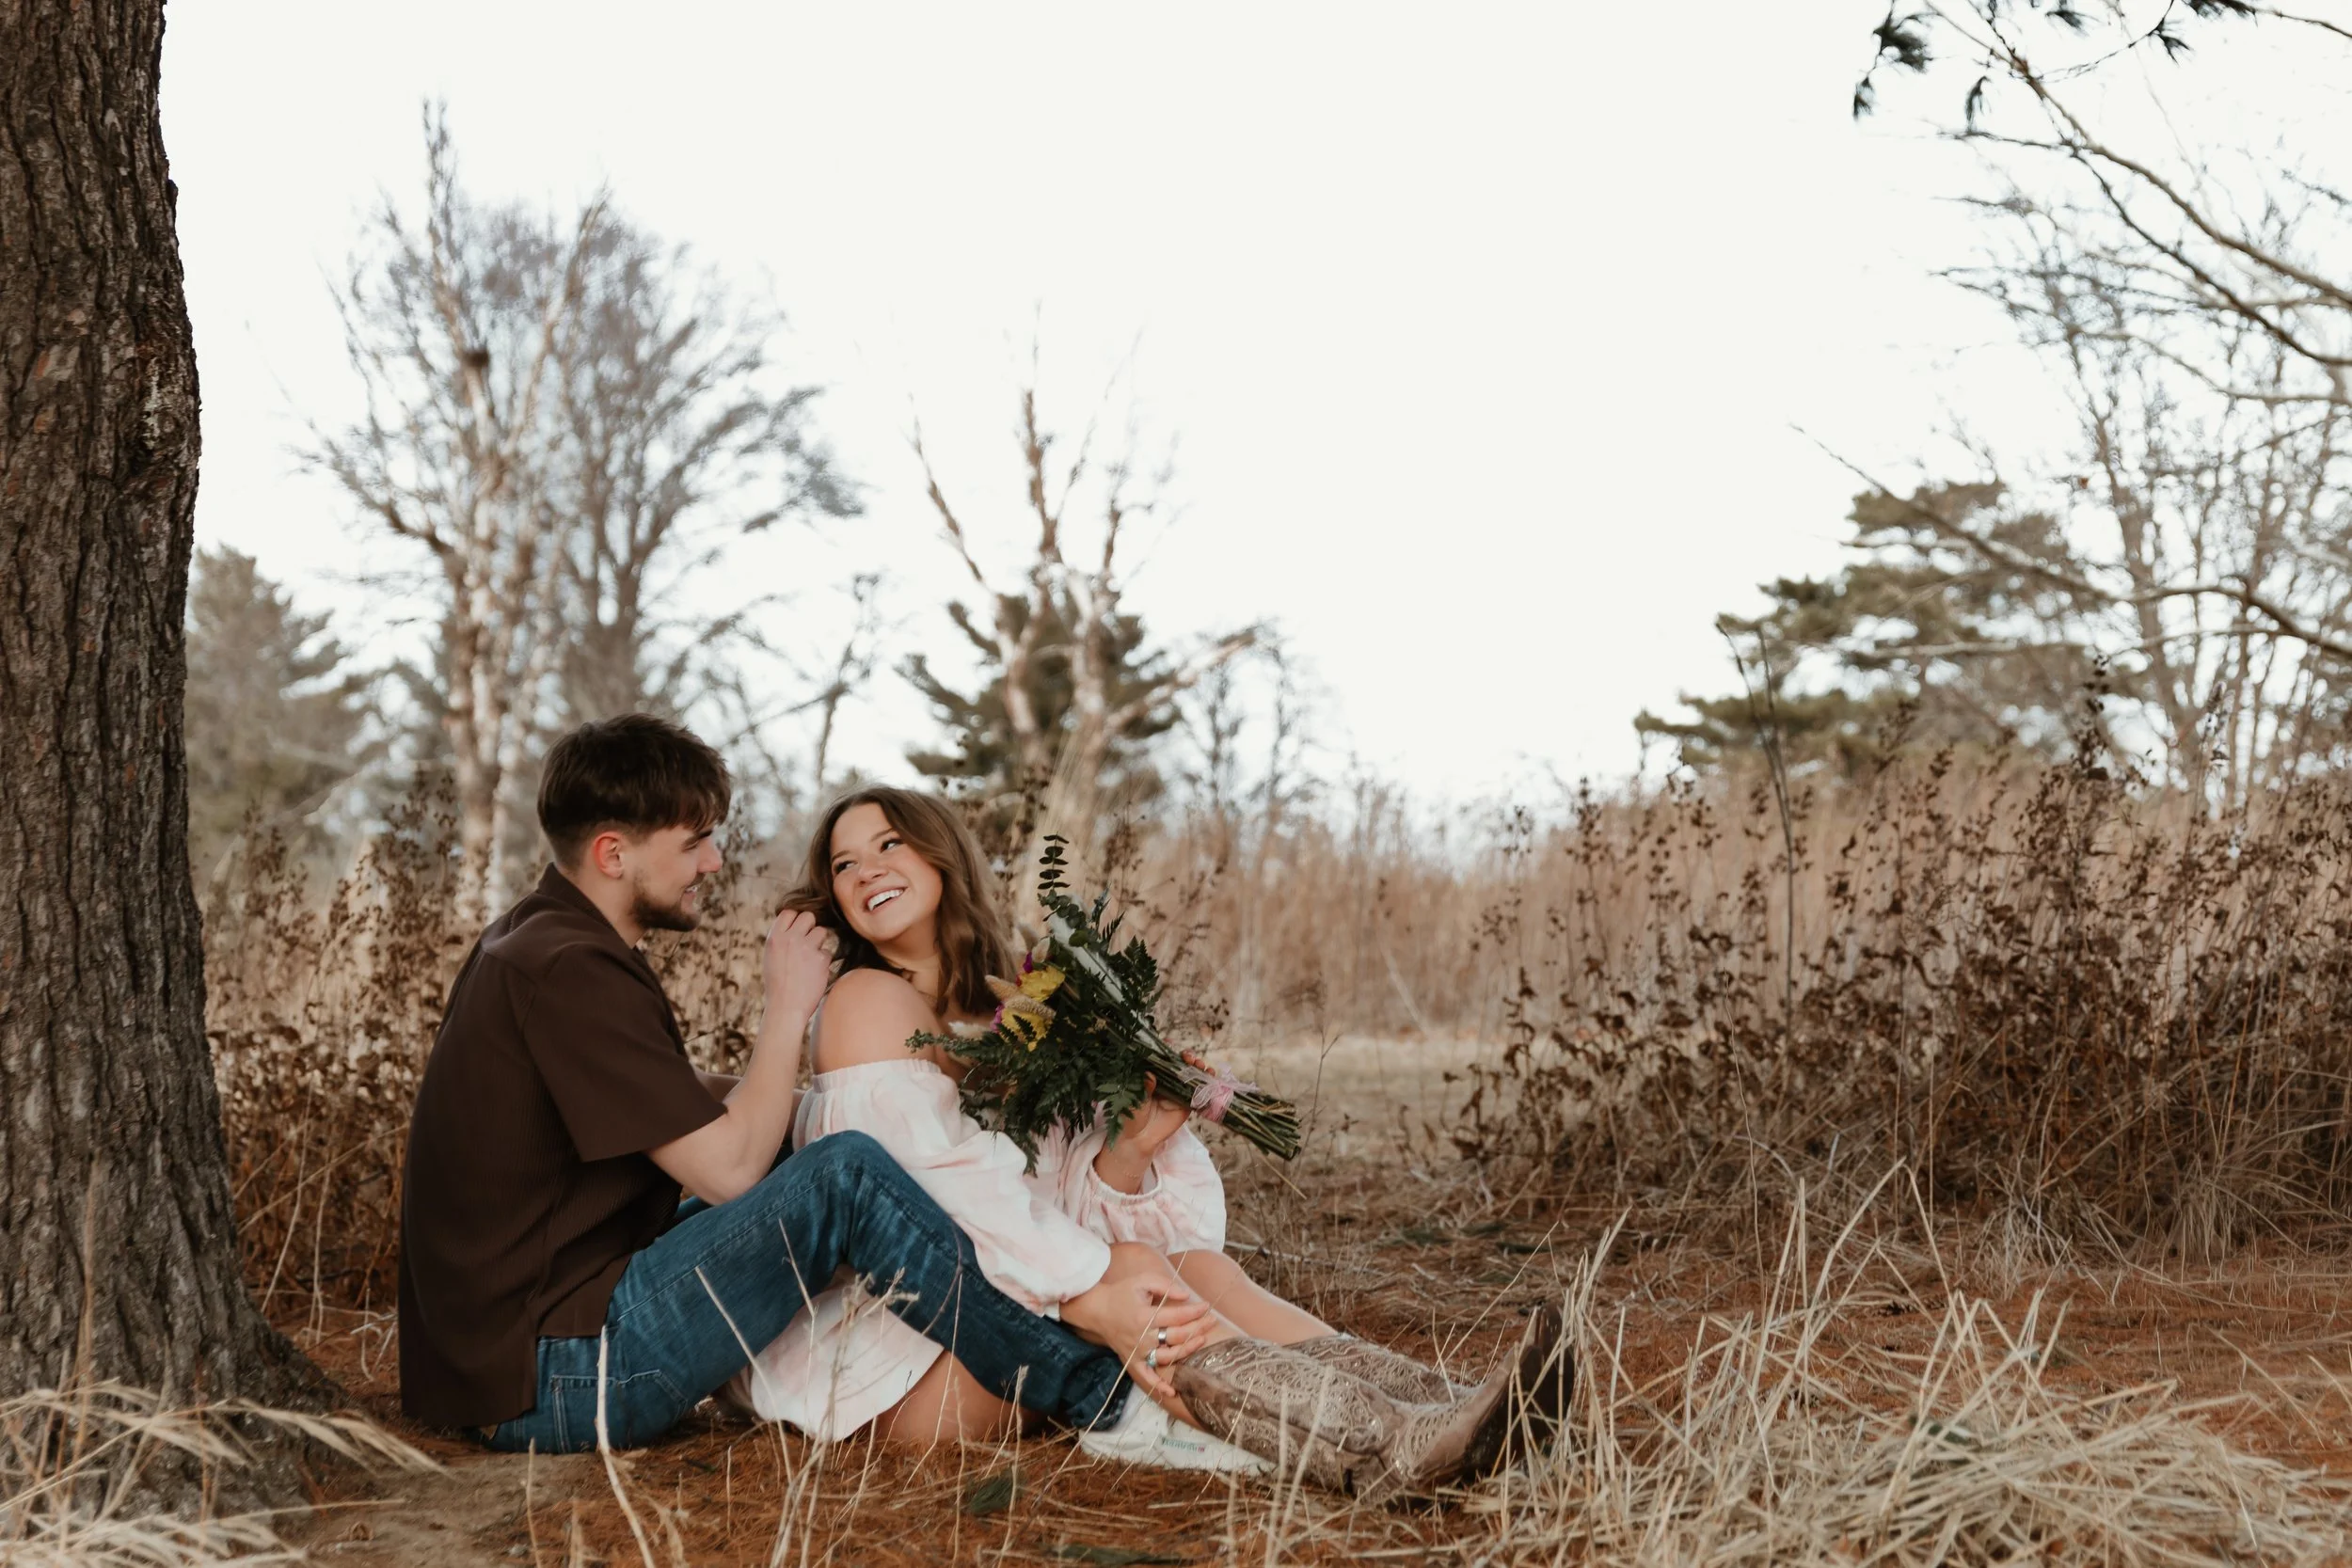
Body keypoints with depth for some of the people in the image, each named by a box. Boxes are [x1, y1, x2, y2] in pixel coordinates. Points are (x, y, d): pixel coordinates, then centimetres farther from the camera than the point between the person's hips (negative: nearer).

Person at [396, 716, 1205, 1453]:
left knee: (805, 1156, 14)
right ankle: (1085, 1386, -6)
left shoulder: (541, 941, 14)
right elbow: (731, 1166, -20)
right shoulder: (567, 972, -19)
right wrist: (790, 1006, -7)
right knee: (845, 1176, -18)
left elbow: (694, 1103, 18)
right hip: (546, 1384, -11)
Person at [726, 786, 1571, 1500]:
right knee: (1137, 1277, -27)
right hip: (875, 1352, -7)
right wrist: (1108, 1280, -30)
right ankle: (1385, 1450, -47)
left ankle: (1445, 1410, -34)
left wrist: (1130, 1150, -17)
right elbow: (945, 1185, -22)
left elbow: (1051, 1210, 3)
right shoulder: (869, 1001, -9)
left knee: (1194, 1265, -13)